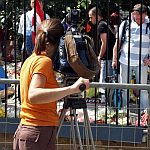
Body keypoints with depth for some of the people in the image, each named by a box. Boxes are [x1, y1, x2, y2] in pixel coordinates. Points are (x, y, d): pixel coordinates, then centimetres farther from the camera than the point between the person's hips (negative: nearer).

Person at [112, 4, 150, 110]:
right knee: (124, 88, 10)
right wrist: (115, 59, 5)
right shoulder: (126, 24, 2)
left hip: (141, 63, -1)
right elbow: (118, 42, 7)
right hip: (125, 61, 2)